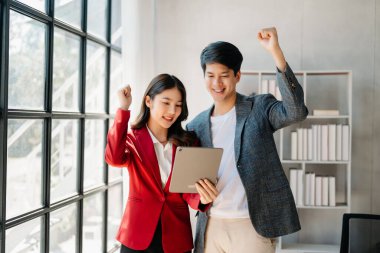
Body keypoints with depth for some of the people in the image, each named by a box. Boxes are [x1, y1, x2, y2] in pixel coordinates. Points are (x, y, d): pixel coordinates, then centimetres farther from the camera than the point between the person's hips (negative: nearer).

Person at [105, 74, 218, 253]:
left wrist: (202, 198, -25)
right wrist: (123, 109, -19)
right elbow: (114, 159, -23)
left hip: (176, 237, 2)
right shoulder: (132, 138, -1)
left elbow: (189, 192, -2)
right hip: (137, 235, -1)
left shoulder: (187, 142, 3)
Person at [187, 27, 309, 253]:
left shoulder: (259, 108, -2)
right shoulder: (196, 126, 8)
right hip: (211, 226, 4)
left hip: (252, 226, -3)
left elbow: (296, 111, -23)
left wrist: (276, 52, -29)